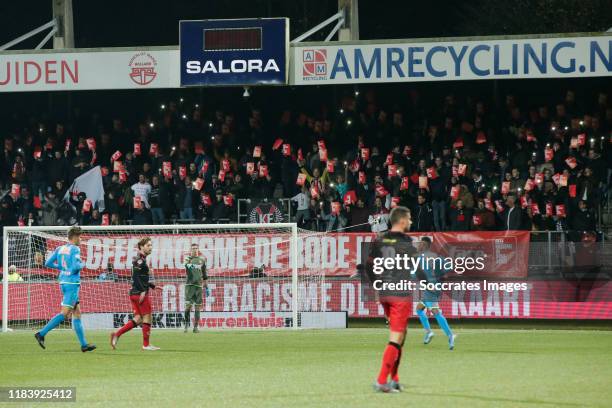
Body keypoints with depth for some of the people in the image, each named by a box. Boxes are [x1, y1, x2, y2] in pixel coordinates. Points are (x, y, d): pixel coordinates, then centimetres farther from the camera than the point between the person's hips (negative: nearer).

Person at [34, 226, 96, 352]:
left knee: (77, 314, 11)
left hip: (63, 283, 9)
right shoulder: (75, 249, -10)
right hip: (72, 283, -9)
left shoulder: (60, 249, 11)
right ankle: (41, 334, -17)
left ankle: (84, 344, 12)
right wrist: (81, 265, 1)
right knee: (64, 313, -10)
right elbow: (75, 266, -21)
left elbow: (48, 263, 10)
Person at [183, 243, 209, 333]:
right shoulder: (188, 259, 5)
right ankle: (186, 324, 0)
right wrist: (189, 265, -46)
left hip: (199, 285, 3)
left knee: (197, 306, 2)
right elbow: (186, 265, -21)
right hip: (189, 285, -3)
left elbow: (204, 275, 19)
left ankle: (196, 327, 6)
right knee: (188, 305, -11)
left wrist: (206, 287, 16)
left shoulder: (202, 260, 14)